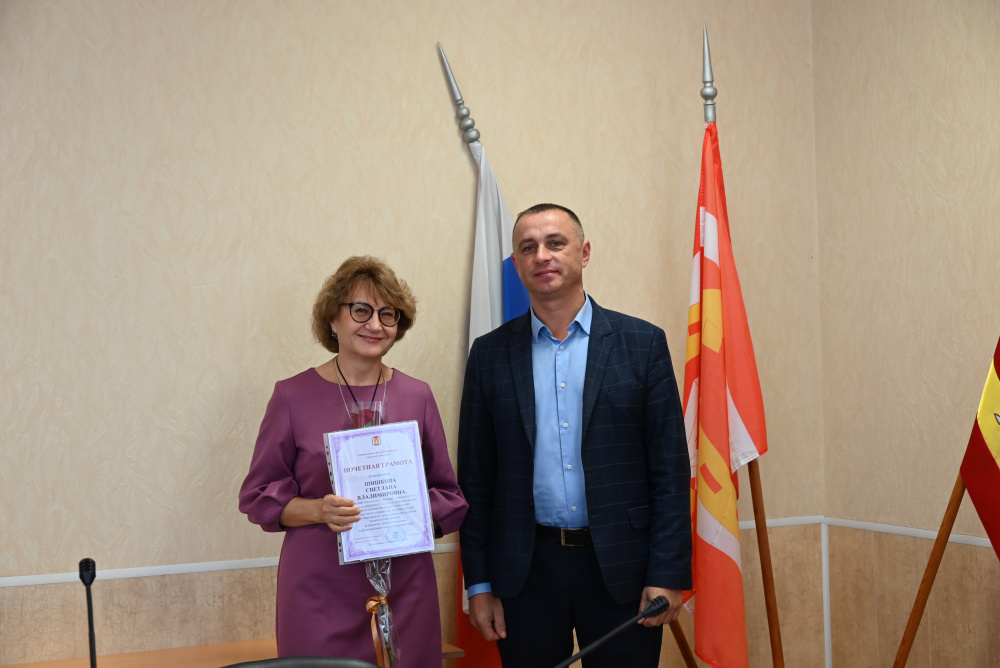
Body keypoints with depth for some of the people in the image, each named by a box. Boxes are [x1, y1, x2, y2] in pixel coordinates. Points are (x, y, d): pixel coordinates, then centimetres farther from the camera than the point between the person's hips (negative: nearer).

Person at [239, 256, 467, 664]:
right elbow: (259, 496, 2)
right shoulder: (293, 396, 1)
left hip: (404, 585, 2)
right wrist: (319, 510, -15)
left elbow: (448, 495, 11)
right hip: (320, 589, -2)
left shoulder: (416, 397, 7)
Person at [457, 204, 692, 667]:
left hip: (621, 569, -1)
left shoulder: (642, 343, 1)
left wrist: (668, 574, -7)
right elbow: (475, 477, 6)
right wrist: (478, 583, 2)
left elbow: (670, 468, -1)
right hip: (525, 572, 1)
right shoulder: (490, 354, 5)